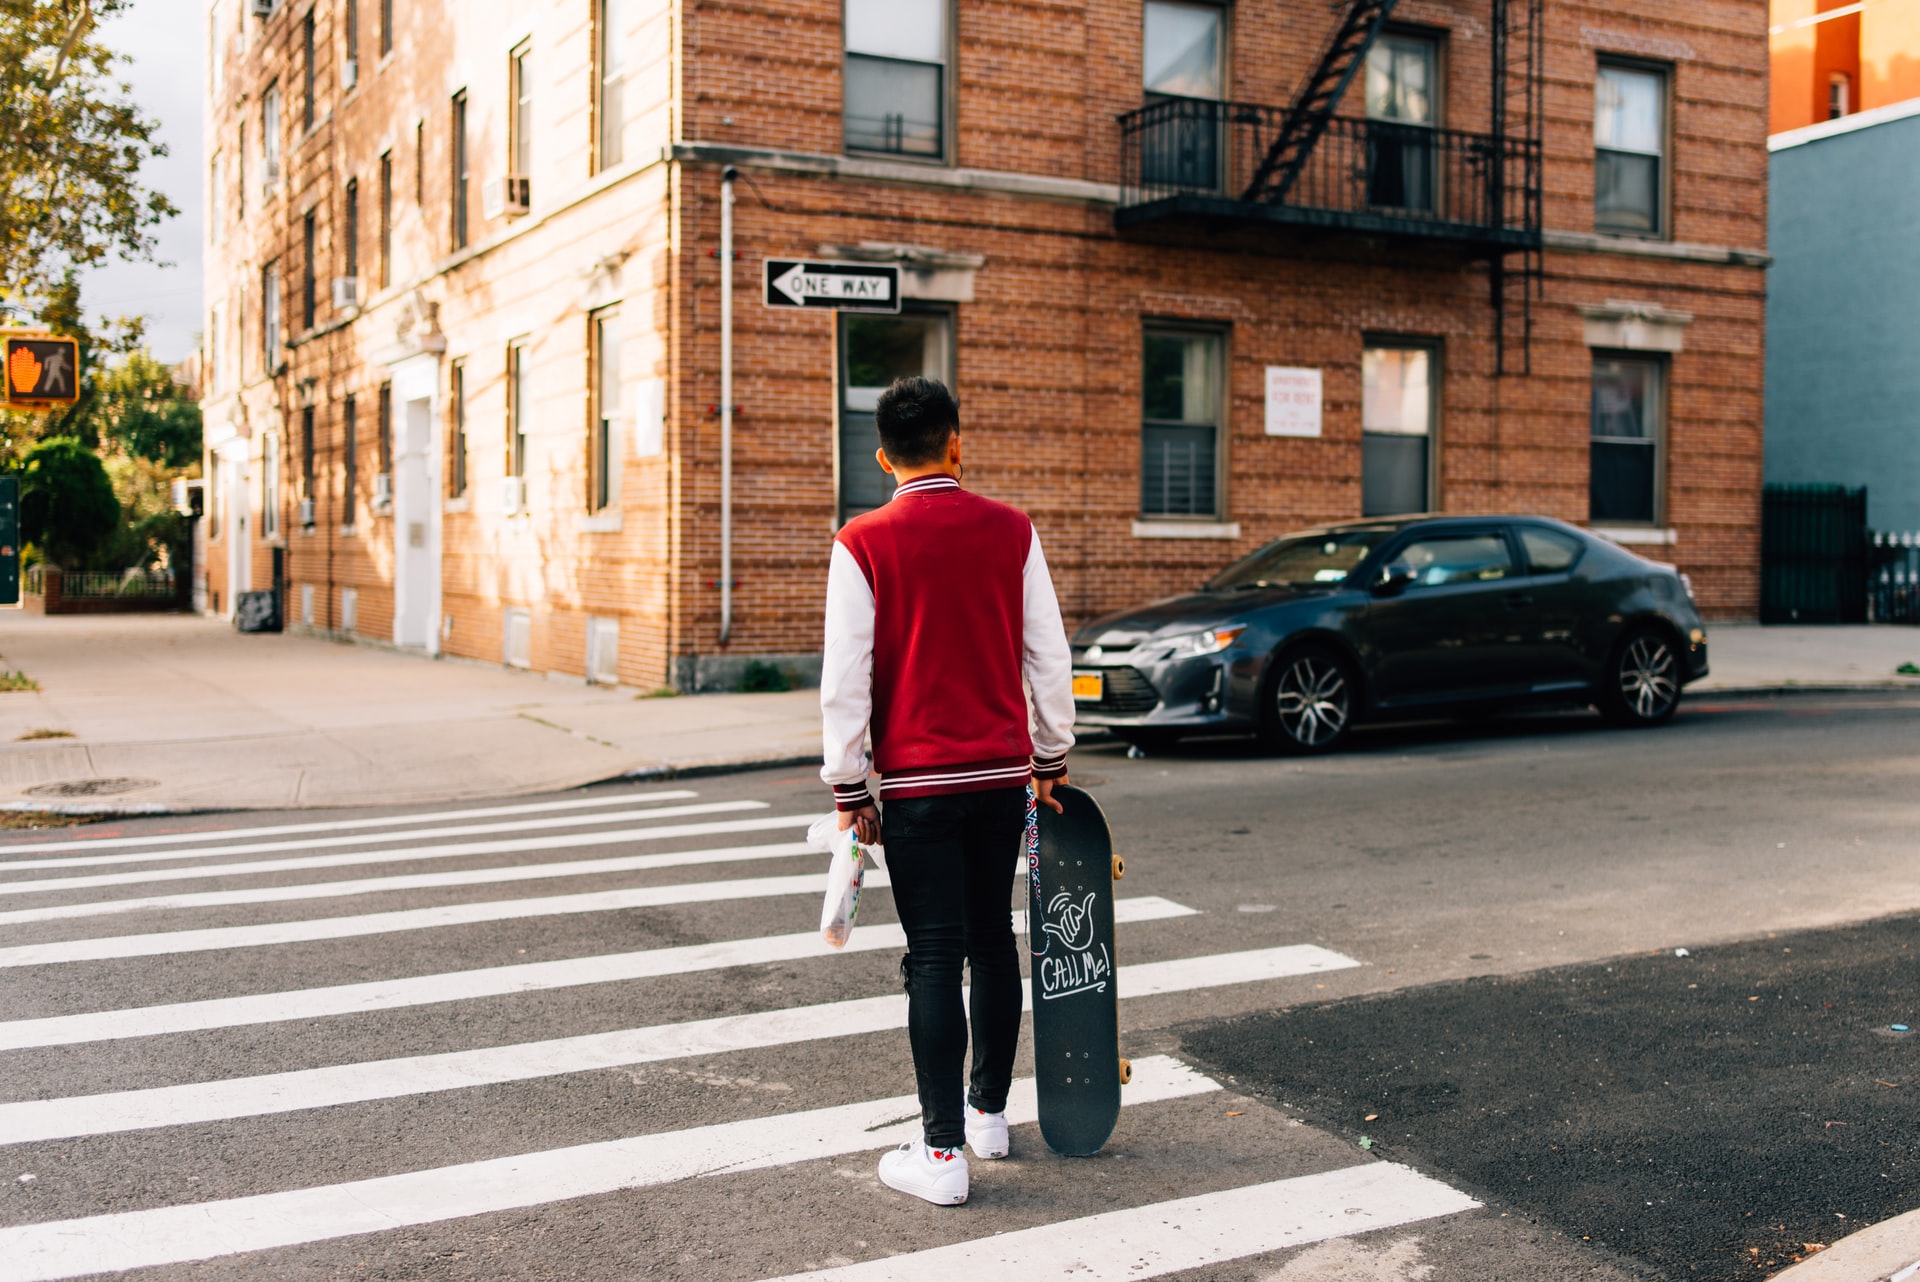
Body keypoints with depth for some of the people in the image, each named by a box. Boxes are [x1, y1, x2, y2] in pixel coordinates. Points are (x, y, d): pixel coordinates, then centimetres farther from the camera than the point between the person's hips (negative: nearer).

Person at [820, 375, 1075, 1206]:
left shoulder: (862, 544, -7)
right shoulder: (1011, 531, 0)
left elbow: (845, 678, -8)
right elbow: (1049, 655, 4)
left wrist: (849, 788, -1)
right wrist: (1051, 757, 15)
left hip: (918, 780, -3)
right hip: (1004, 771, 3)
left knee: (935, 959, 0)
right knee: (993, 942, 16)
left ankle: (942, 1152, 3)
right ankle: (989, 1111, 30)